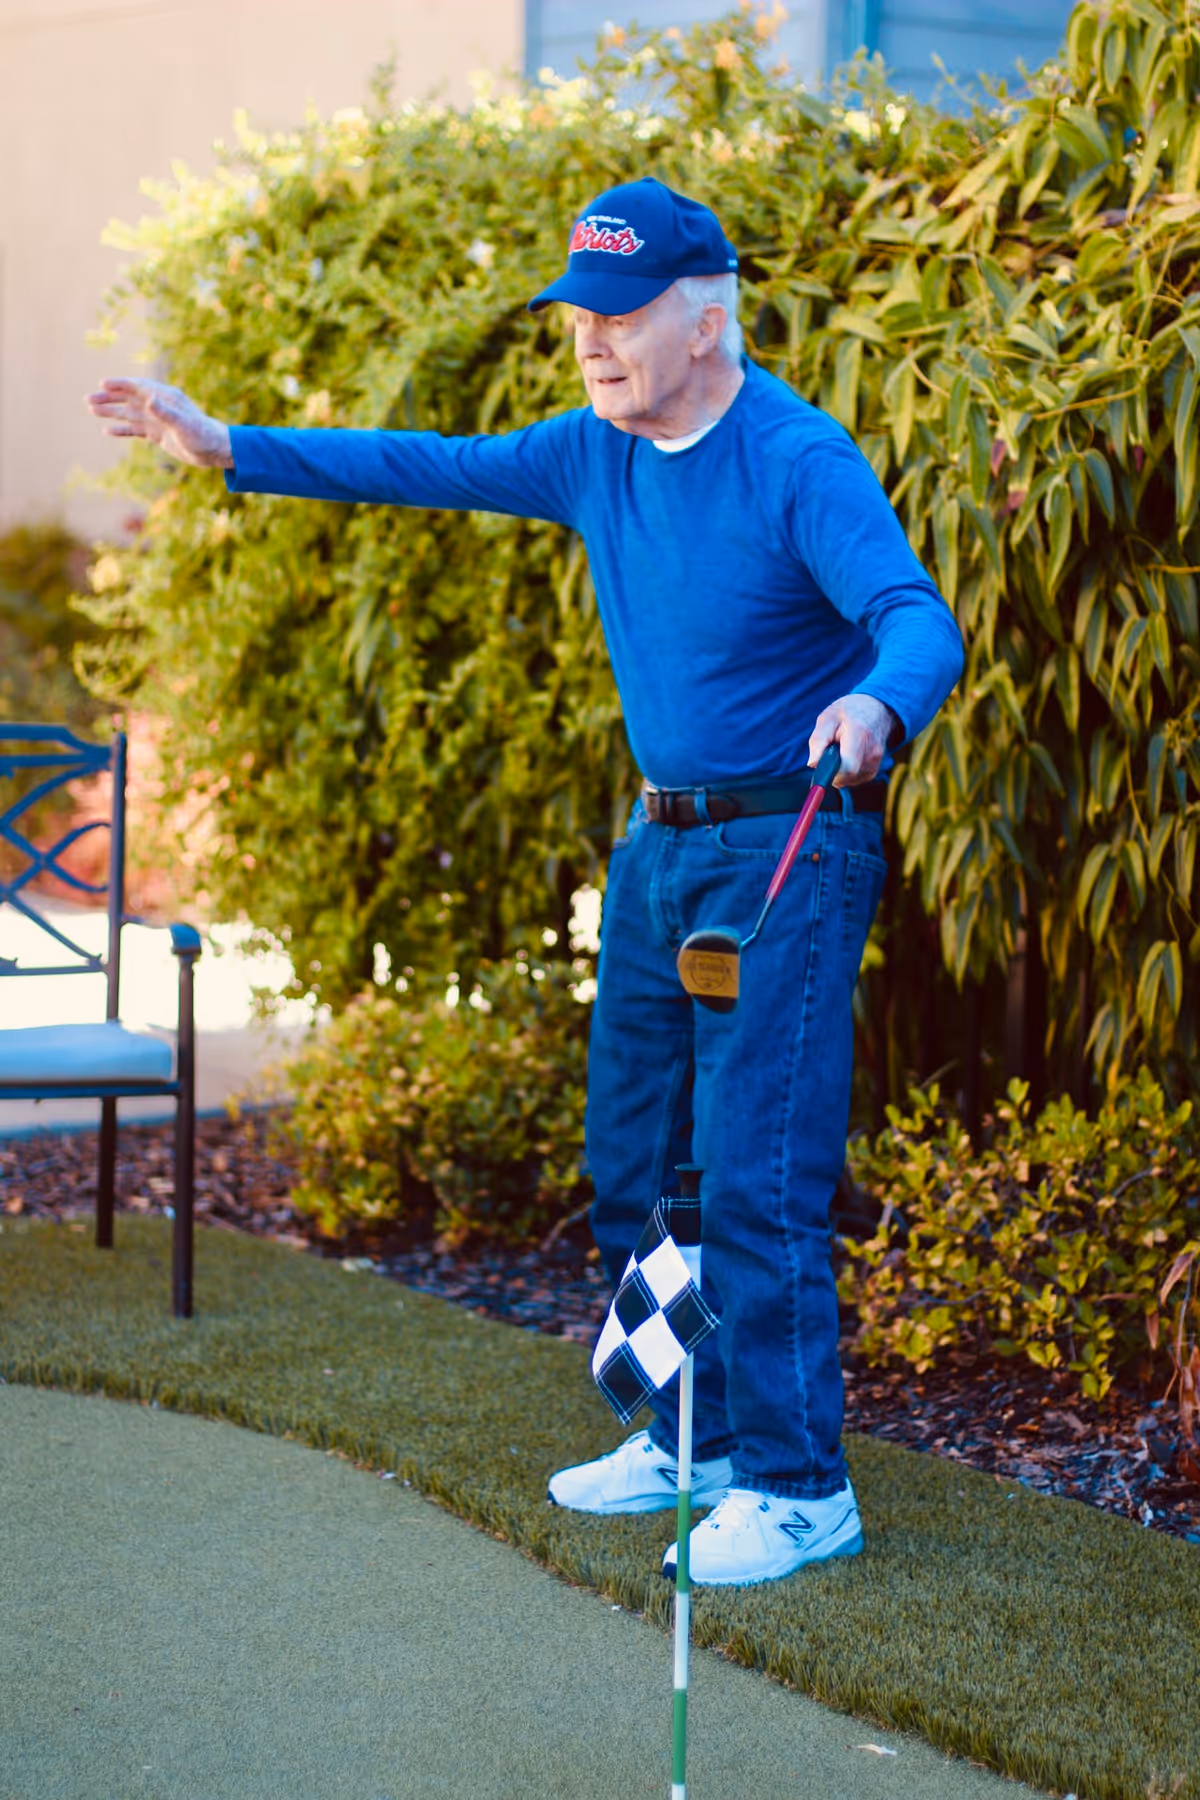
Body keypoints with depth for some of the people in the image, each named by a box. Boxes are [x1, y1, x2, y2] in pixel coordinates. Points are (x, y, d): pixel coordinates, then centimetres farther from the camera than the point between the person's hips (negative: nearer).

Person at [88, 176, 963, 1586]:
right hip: (659, 841, 9)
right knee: (636, 1161, 15)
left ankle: (795, 1484, -2)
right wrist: (227, 449, 12)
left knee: (756, 1173, -11)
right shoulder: (597, 452, 4)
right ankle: (692, 1438, 28)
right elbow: (429, 467, 13)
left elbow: (918, 621, -29)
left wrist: (872, 704, -52)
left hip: (788, 855, -8)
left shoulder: (802, 464, -19)